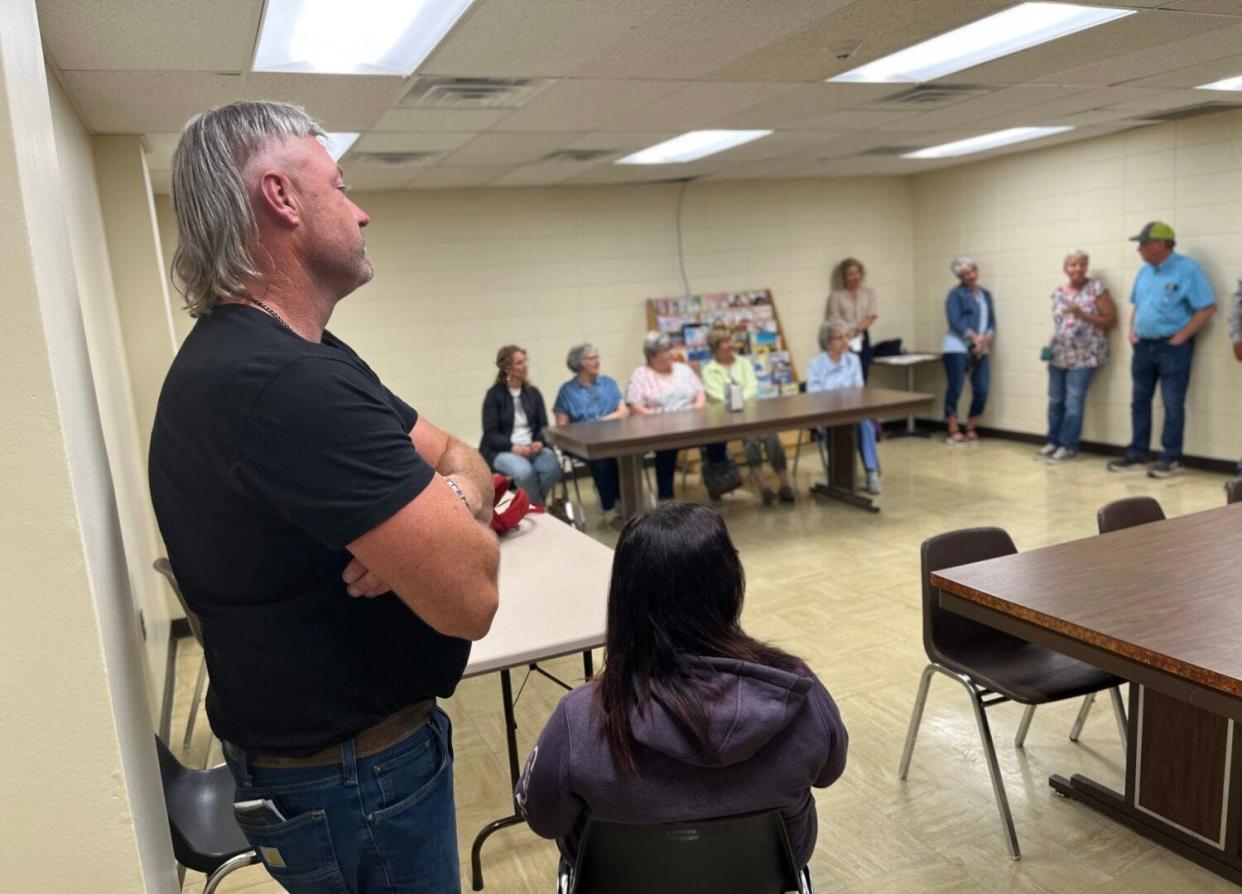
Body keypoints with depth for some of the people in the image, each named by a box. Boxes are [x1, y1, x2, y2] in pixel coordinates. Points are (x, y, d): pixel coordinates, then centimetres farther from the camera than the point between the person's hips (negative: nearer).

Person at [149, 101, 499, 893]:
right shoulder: (290, 384, -31)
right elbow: (470, 597, -33)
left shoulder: (272, 355, 4)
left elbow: (461, 460, 3)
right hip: (352, 780, -9)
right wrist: (453, 520, -12)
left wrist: (448, 503, -20)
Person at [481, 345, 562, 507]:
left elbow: (543, 426, 9)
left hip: (533, 447, 4)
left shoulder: (533, 392, 12)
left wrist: (539, 442, -14)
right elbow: (491, 434, -7)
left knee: (552, 467, -29)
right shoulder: (494, 395, -2)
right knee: (524, 471, -35)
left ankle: (535, 505, -6)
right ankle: (539, 507, -9)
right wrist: (513, 447, -23)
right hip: (502, 450, -4)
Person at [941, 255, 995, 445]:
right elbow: (955, 321, -10)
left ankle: (971, 430, 13)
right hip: (957, 348, -5)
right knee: (955, 389, -6)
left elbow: (992, 320, 13)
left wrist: (986, 338, -6)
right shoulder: (955, 294, 0)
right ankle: (954, 432, 2)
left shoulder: (985, 294, 19)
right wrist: (974, 337, -17)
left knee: (982, 391, -1)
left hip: (980, 350, 6)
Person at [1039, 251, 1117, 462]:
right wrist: (1051, 346, 11)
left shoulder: (1097, 289, -5)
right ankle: (1053, 441, 20)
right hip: (1058, 355, 5)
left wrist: (1084, 315, -17)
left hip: (1084, 356, -5)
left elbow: (1111, 320, -6)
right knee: (1055, 400, 8)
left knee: (1073, 403, -6)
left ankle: (1068, 445, 2)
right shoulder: (1058, 292, 10)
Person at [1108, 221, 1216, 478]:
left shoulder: (1187, 269, -11)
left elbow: (1208, 307, -12)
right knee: (1139, 402, 9)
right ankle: (1137, 454, 17)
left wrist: (1180, 337, -14)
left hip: (1173, 347, -7)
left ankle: (1170, 458, 6)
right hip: (1143, 346, 7)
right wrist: (1132, 330, 7)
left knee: (1173, 404, -1)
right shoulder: (1145, 270, 10)